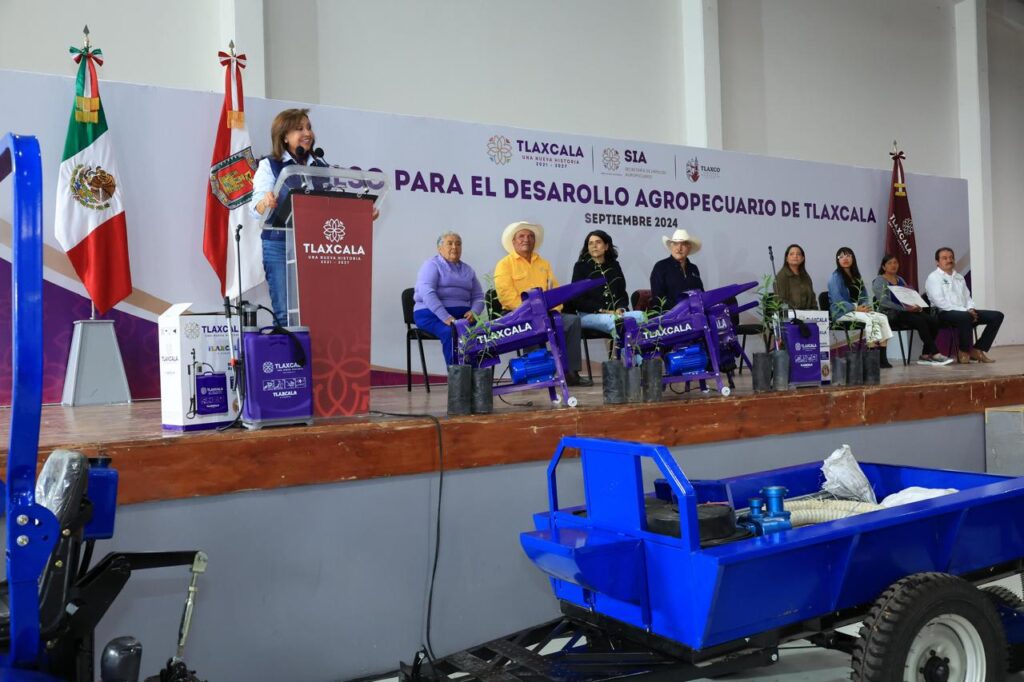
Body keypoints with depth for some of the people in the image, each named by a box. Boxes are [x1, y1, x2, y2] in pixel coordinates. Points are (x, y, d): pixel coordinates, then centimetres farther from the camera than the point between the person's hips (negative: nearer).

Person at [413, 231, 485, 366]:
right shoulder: (432, 264, 4)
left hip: (462, 314, 5)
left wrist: (473, 312, -7)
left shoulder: (467, 270, 22)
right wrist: (445, 317, -24)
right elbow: (427, 293, -12)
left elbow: (478, 297, 17)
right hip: (432, 314, -4)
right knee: (451, 333, -35)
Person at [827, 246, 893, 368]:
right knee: (869, 319, -31)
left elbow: (864, 294, 22)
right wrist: (856, 308, -19)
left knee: (883, 318, -16)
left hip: (857, 309, 7)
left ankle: (882, 357, -22)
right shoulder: (835, 277, -6)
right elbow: (837, 300, -15)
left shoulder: (856, 275, 17)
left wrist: (864, 305, -1)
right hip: (842, 312, -7)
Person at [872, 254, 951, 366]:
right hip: (891, 314, -7)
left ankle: (926, 355, -18)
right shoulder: (879, 281, 1)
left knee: (934, 320, -20)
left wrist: (916, 306, -4)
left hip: (907, 311, 7)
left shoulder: (900, 280, 24)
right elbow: (884, 302, -13)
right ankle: (935, 354, -28)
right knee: (920, 321, -32)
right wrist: (904, 308, -20)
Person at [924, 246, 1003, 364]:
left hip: (965, 312, 8)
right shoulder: (933, 278, -1)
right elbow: (940, 302, -13)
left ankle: (978, 350, -9)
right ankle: (964, 352, -18)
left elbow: (967, 297, 22)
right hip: (945, 314, -8)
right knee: (965, 317, -40)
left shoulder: (959, 277, 24)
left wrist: (971, 309, -3)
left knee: (997, 316, -8)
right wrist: (965, 310, -17)